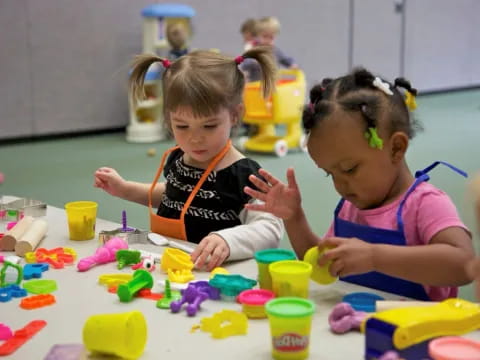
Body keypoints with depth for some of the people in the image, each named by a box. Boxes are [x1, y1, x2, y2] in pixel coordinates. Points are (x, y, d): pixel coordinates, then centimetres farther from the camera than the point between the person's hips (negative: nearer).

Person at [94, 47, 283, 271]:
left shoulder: (243, 175, -15)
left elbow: (270, 228, -21)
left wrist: (227, 241, -38)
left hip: (211, 272, -6)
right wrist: (125, 189, 23)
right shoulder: (175, 159, 9)